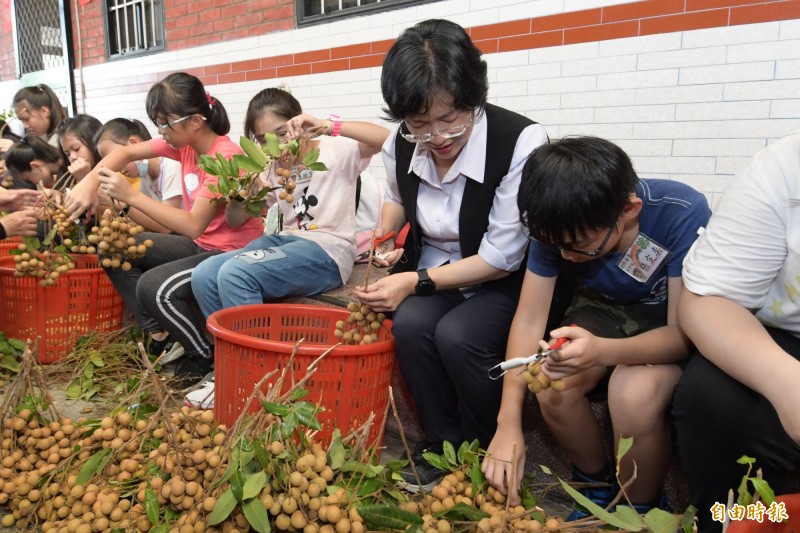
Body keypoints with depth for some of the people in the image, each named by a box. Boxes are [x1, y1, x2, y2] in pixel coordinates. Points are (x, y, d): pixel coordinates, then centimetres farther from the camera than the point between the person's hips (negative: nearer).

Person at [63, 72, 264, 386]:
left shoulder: (226, 156, -23)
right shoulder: (185, 142, 1)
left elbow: (193, 225, -31)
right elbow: (127, 152, 5)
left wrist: (132, 196, -30)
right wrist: (89, 183, -12)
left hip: (234, 252, -9)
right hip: (200, 244, 9)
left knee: (153, 286, -29)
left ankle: (207, 357, -4)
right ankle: (161, 335, 6)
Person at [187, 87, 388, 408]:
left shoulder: (336, 150, 0)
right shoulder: (273, 168, 17)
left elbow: (385, 139, -19)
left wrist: (330, 126, -26)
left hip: (327, 251, -7)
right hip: (286, 240, 7)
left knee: (234, 274, -27)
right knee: (204, 276, -14)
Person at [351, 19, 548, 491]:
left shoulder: (521, 143, -23)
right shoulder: (401, 145, -5)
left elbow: (501, 259, -19)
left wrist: (417, 281, -21)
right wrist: (386, 239, 1)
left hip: (508, 284, -4)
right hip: (432, 276, 5)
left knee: (457, 334, -31)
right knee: (410, 323, -27)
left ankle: (489, 453, -2)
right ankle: (443, 442, -3)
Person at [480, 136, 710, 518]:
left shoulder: (683, 214, -31)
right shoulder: (557, 224, -20)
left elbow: (685, 333, -28)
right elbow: (529, 320, -16)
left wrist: (601, 351, -48)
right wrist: (508, 423, -24)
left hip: (673, 324, -3)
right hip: (605, 310, 3)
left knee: (633, 393, -33)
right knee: (553, 387, -26)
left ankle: (640, 512, -3)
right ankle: (597, 485, 5)